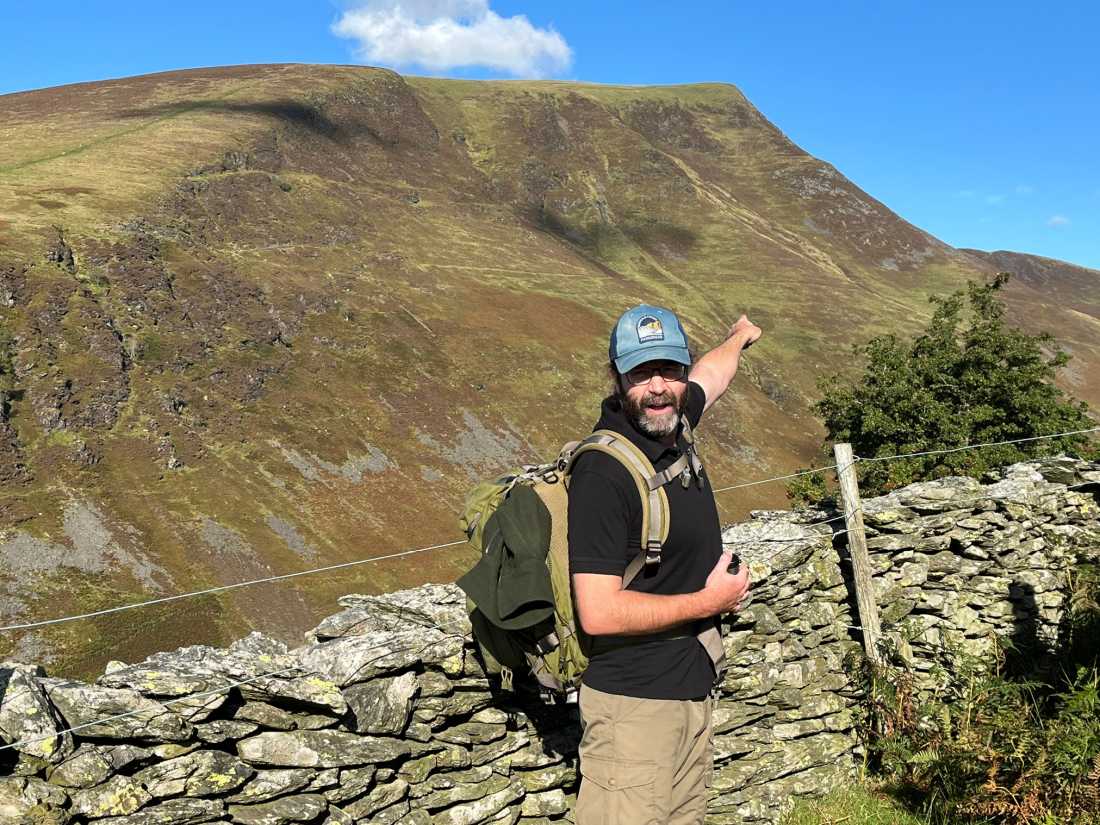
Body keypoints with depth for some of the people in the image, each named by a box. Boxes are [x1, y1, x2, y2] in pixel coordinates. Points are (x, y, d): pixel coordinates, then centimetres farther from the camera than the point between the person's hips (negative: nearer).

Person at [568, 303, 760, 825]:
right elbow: (599, 614, -24)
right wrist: (710, 601, -13)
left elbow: (709, 376, 28)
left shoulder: (673, 423, 3)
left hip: (691, 687, 8)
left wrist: (739, 337, 48)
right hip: (633, 703, -8)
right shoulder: (602, 473, -21)